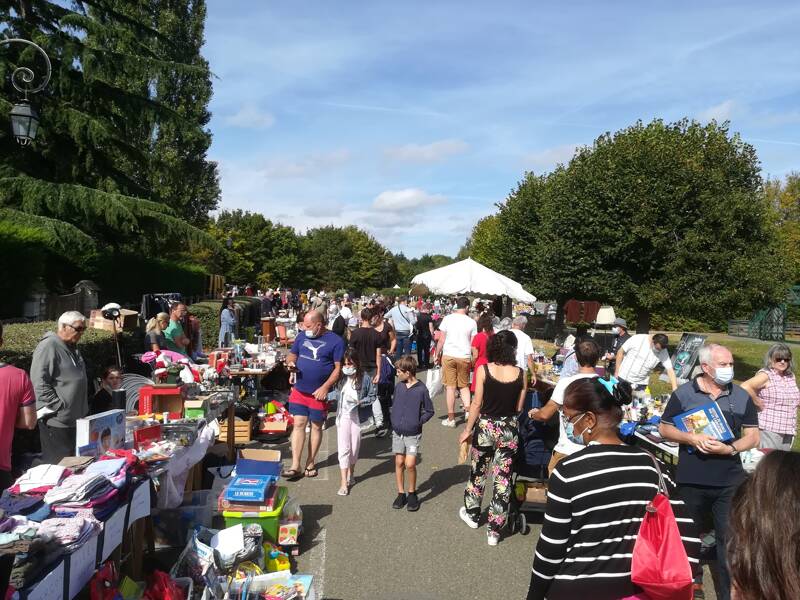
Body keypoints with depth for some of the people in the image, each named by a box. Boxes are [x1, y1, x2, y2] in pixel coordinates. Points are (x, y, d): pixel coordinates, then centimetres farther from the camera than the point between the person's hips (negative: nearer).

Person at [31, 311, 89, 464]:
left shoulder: (73, 348, 16)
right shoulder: (48, 346, -13)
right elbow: (39, 382, -20)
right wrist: (59, 406, -19)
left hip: (77, 419, 9)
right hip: (57, 421, -9)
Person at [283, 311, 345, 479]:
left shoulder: (335, 341, -10)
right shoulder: (302, 336, 4)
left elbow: (338, 368, -11)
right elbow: (292, 355, 15)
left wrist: (325, 387, -20)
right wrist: (291, 363, -9)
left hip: (319, 393, -3)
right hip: (299, 390, 3)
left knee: (316, 427, 10)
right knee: (298, 425, 3)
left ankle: (310, 463, 25)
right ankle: (295, 466, 8)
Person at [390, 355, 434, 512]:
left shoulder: (421, 389, -14)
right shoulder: (399, 386, -1)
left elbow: (429, 411, -3)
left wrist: (418, 422, -10)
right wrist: (394, 420, 4)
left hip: (413, 434, -4)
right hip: (397, 432, 4)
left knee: (410, 464, -9)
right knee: (399, 463, 8)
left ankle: (412, 493, 13)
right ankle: (401, 494, 22)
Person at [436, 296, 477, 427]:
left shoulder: (447, 319, -2)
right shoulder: (472, 322, 0)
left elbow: (441, 340, -2)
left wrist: (437, 355, 8)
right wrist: (473, 359, 14)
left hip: (448, 356, -1)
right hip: (464, 357, 1)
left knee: (450, 387, 4)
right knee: (464, 385, 19)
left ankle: (451, 418, 9)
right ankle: (467, 408, -2)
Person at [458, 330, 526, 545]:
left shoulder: (484, 370, -11)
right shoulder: (520, 374, -6)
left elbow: (477, 404, -9)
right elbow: (519, 408, -1)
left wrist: (467, 429, 1)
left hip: (486, 427, -1)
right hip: (510, 429, 1)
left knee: (478, 472, 20)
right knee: (503, 479, 9)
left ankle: (472, 514, 38)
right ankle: (494, 530, 17)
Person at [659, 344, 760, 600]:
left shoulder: (742, 396, 1)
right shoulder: (683, 393, -5)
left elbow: (753, 436, 1)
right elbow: (664, 429, -1)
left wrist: (729, 448, -17)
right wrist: (692, 438, -18)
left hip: (730, 482, 0)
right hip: (691, 480, 0)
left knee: (729, 539, 5)